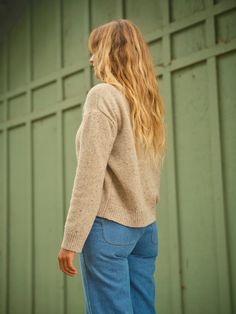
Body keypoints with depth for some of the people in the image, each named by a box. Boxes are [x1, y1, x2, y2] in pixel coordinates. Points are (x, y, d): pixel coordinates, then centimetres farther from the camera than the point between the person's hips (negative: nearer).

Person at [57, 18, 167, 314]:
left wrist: (71, 240, -13)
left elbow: (89, 176, -15)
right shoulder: (150, 102, 13)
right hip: (146, 226, 7)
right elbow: (148, 171, 12)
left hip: (109, 225, -7)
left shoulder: (103, 95, -9)